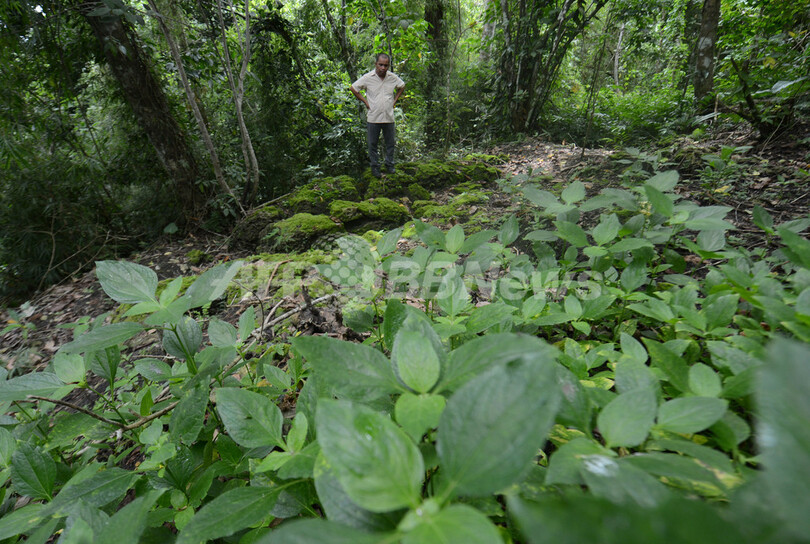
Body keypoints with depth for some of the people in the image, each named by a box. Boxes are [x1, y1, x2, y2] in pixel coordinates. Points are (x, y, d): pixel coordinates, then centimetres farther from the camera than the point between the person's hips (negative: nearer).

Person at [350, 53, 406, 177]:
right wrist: (365, 102, 0)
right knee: (373, 144, 6)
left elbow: (402, 87, 21)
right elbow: (353, 88, 3)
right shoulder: (367, 78, -7)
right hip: (373, 118, -2)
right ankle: (375, 166, 20)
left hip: (389, 117, 2)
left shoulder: (393, 77, 1)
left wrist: (395, 100, 10)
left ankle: (389, 165, 28)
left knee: (390, 143, 11)